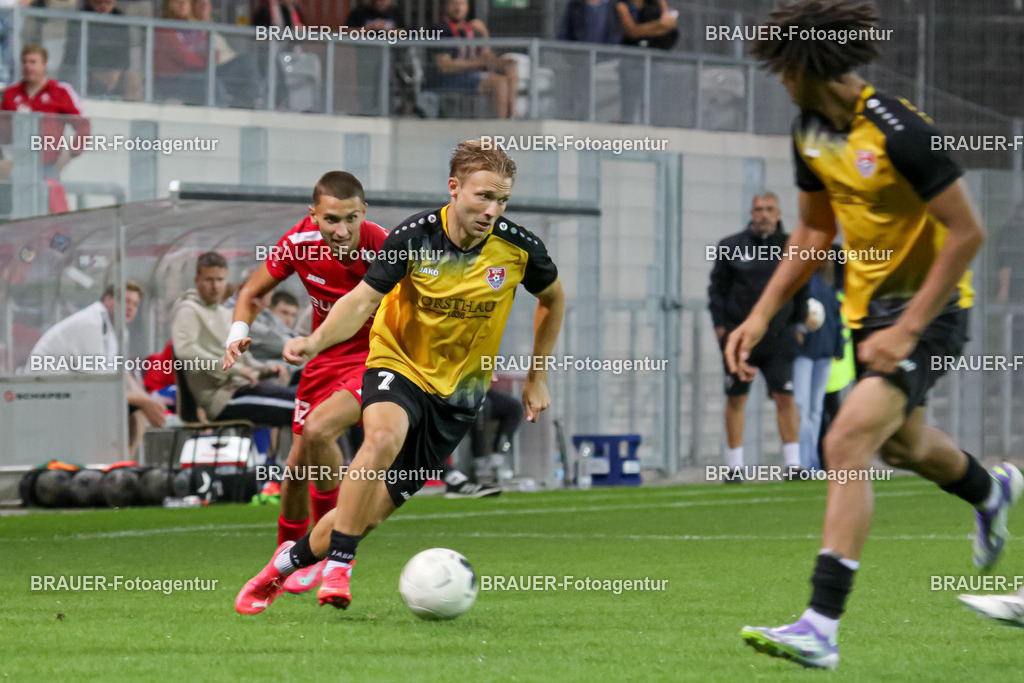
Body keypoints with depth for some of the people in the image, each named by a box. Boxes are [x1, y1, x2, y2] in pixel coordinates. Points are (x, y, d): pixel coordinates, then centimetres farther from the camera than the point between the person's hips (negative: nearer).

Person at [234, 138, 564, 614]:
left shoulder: (518, 248, -11)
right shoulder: (415, 237, -16)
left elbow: (553, 299, 9)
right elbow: (363, 299, -14)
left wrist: (538, 378, 12)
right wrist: (317, 341, -32)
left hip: (458, 394, 2)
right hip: (398, 365, -2)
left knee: (371, 513, -1)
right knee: (383, 436, -37)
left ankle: (290, 561, 24)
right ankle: (338, 566, -25)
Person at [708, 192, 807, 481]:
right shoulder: (730, 248, 3)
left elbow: (802, 291, 16)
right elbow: (717, 287, 7)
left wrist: (798, 325, 12)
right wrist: (720, 325, 0)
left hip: (778, 338, 0)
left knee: (785, 397, -9)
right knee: (736, 400, 4)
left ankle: (793, 462, -7)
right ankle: (734, 465, 12)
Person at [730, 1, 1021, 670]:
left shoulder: (900, 130, -25)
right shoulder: (811, 132, 1)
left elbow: (967, 233, -23)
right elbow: (815, 229, 15)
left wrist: (908, 331, -25)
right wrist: (763, 313, 6)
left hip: (929, 310, -9)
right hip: (868, 306, 9)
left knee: (848, 444, -23)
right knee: (901, 443, 28)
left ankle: (822, 626, -26)